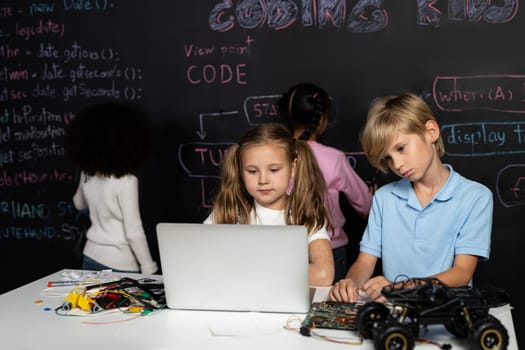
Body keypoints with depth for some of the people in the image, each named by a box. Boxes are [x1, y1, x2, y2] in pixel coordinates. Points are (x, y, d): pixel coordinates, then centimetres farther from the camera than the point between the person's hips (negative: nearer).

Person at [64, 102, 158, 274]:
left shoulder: (88, 174, 0)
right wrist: (149, 269, -10)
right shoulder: (125, 180, -19)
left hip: (91, 257, 7)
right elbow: (134, 232, -18)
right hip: (119, 264, -6)